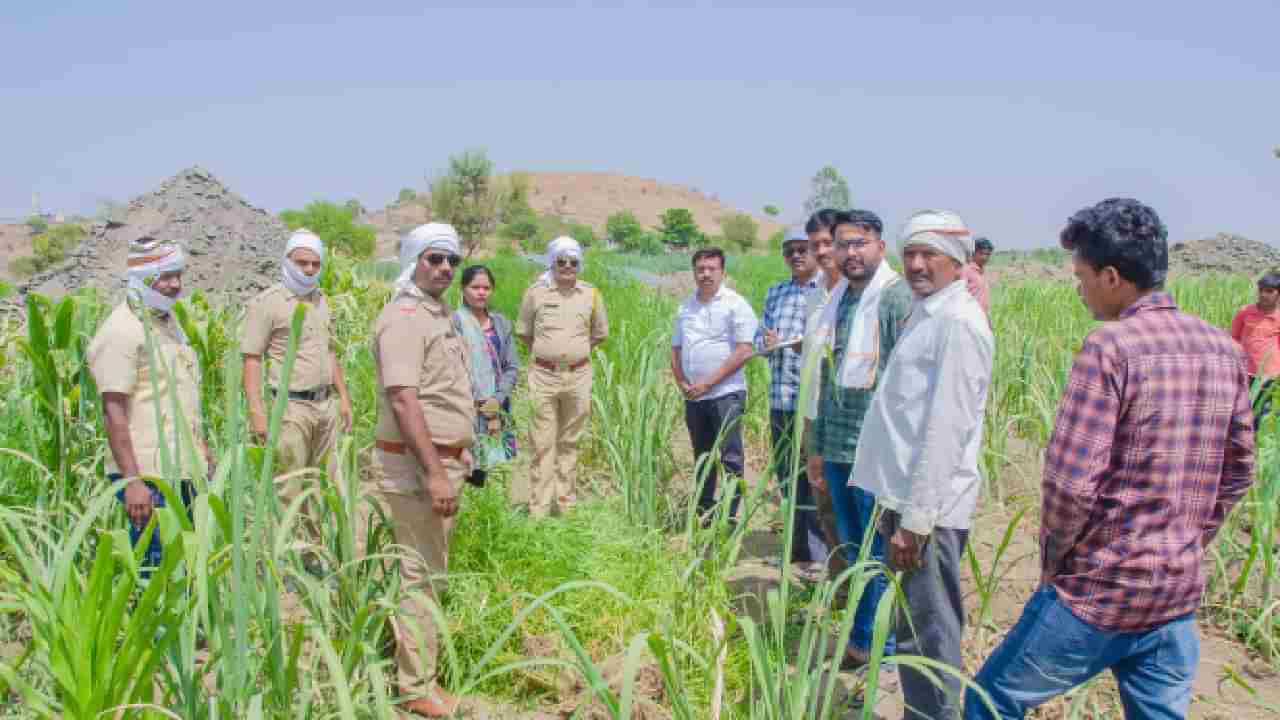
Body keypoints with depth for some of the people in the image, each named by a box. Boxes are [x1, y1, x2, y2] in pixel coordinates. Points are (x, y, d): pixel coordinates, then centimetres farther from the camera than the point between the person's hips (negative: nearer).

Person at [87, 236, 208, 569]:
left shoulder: (168, 320, 14)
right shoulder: (122, 331, -13)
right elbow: (113, 411, -18)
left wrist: (201, 449, 21)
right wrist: (132, 480, -22)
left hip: (183, 468, 8)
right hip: (148, 476, -8)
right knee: (155, 564, -3)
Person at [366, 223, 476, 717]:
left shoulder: (440, 314, 14)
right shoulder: (404, 318, -16)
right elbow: (403, 399, -24)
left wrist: (458, 458, 21)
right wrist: (433, 472, -27)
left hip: (445, 460, 10)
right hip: (416, 466, -10)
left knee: (429, 569, 18)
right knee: (420, 573, -3)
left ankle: (416, 668, 33)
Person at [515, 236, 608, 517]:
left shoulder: (591, 294, 4)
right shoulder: (535, 292, -1)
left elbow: (600, 334, 17)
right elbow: (523, 332, 11)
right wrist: (544, 353, 10)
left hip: (579, 376, 2)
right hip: (543, 376, -2)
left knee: (569, 442, 11)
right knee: (543, 444, -2)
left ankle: (567, 505, 21)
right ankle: (539, 511, 2)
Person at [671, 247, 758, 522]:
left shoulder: (735, 304, -7)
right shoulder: (685, 307, 12)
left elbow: (744, 350, -14)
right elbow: (676, 350, 18)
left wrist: (708, 382, -15)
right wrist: (682, 383, 2)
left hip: (725, 393, -6)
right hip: (693, 396, 6)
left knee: (730, 458, -4)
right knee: (702, 458, 14)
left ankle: (730, 516, 3)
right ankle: (703, 513, 25)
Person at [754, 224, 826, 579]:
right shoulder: (775, 293, 16)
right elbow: (759, 335, 17)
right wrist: (765, 343, -5)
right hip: (780, 400, 7)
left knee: (813, 478, -3)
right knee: (786, 476, 14)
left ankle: (817, 555, 7)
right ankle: (797, 549, 28)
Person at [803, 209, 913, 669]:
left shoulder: (898, 297, -12)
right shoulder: (836, 299, 12)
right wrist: (818, 446, 18)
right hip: (837, 448, 7)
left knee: (880, 554, 5)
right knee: (854, 550, 18)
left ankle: (880, 646, 20)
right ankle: (862, 637, 33)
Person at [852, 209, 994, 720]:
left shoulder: (957, 322, -14)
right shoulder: (926, 313, 17)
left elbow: (946, 430, -20)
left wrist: (914, 521, -21)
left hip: (927, 509, -10)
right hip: (908, 496, 10)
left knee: (927, 638, -1)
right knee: (917, 630, 18)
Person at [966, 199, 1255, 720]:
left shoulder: (1112, 347, -19)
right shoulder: (1224, 350, 4)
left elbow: (1072, 483, -22)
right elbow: (1237, 473, 13)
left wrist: (1054, 555, -4)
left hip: (1100, 590, -7)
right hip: (1180, 591, 7)